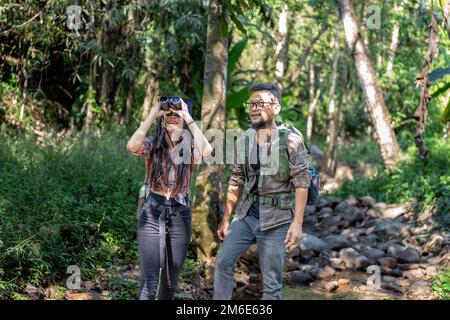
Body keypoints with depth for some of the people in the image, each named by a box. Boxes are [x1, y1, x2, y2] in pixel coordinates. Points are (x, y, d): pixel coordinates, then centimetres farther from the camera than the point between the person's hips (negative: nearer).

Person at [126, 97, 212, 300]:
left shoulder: (189, 147, -1)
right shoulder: (152, 145, -2)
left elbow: (206, 151, -25)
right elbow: (132, 146, -24)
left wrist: (189, 117, -18)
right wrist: (153, 114, -17)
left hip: (180, 215, 2)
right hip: (152, 213, -2)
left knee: (170, 281, 12)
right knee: (149, 281, -9)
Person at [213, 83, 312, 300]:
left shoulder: (291, 139, -11)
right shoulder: (243, 140, 4)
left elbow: (301, 183, -13)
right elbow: (236, 182, 11)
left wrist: (297, 222, -20)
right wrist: (226, 219, 11)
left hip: (276, 220, -5)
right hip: (246, 215, 5)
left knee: (272, 282, 2)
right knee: (223, 261, 2)